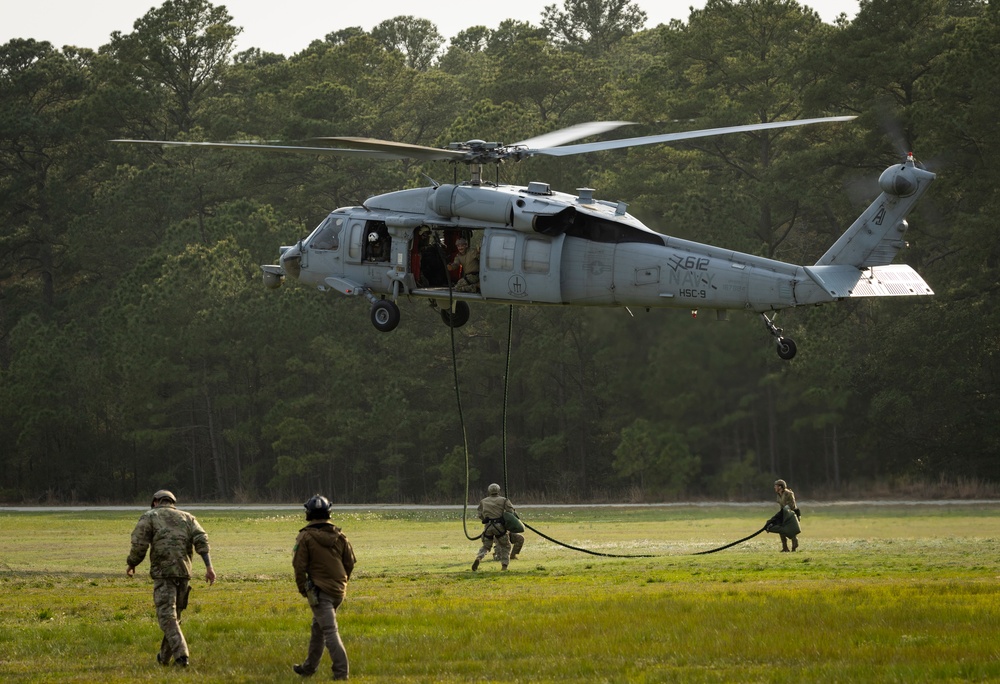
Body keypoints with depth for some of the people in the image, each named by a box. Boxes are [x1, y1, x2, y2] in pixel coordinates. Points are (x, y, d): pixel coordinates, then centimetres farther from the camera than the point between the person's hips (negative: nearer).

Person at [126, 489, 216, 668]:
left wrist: (131, 565, 13)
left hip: (163, 571, -4)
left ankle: (181, 655, -24)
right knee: (174, 614, 18)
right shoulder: (187, 518, 19)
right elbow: (201, 540, 2)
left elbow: (139, 545, -4)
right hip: (184, 572, 5)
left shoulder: (149, 517, 8)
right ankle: (164, 656, 30)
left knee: (167, 616, -8)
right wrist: (209, 567, -7)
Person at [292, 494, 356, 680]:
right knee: (318, 628, 21)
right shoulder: (339, 536, 4)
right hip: (339, 591, 6)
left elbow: (299, 566, -10)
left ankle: (341, 671, -14)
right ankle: (309, 666, 31)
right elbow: (350, 562, 9)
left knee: (330, 631, -8)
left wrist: (302, 589, 3)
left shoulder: (306, 537, -10)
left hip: (319, 590, -6)